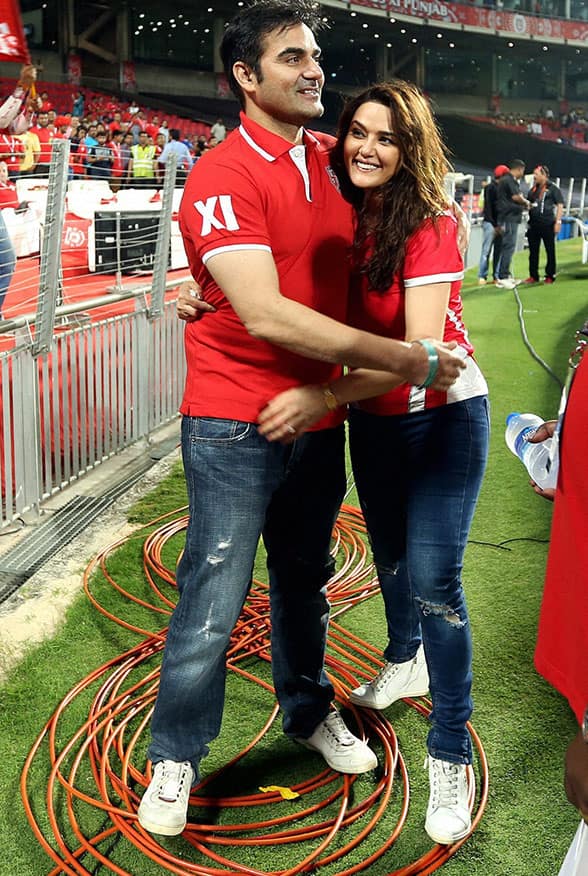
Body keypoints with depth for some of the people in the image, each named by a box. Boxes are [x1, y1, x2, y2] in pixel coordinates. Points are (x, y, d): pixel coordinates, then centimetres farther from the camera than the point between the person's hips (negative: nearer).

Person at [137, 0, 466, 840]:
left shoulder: (328, 158, 7)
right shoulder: (223, 177, -16)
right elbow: (265, 316, -27)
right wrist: (404, 359, -24)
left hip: (319, 417, 7)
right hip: (236, 427, -6)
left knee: (304, 579, 21)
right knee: (213, 603, 2)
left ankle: (308, 710, 43)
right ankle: (175, 758, 23)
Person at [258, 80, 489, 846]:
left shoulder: (429, 227, -19)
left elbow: (421, 349, -28)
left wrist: (323, 398, -38)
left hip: (442, 416, -5)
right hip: (372, 418, 6)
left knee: (433, 580, -9)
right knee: (390, 554, 22)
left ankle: (452, 757, 4)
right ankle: (404, 661, 49)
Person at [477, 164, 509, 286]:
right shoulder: (490, 188, -6)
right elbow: (488, 207, -11)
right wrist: (495, 225, -15)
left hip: (499, 224, 7)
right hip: (490, 223, -7)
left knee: (499, 251, 6)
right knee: (486, 250, -4)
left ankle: (497, 276, 11)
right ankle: (482, 276, -1)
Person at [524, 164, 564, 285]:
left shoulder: (553, 188, -4)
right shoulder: (533, 189, 15)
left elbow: (560, 206, -7)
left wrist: (558, 221, -14)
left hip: (547, 224, -6)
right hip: (533, 224, 6)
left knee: (550, 251, 4)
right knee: (533, 251, 8)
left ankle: (550, 276, 10)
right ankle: (533, 276, 15)